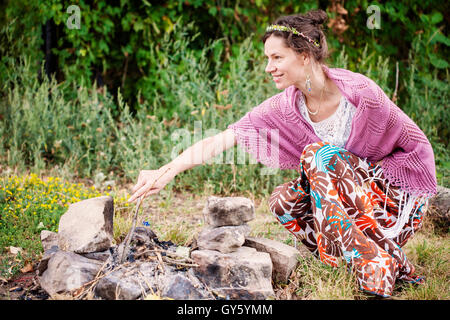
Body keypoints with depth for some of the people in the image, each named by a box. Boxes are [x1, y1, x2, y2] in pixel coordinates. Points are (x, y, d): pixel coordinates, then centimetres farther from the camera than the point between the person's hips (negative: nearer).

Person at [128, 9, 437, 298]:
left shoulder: (359, 92, -22)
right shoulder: (286, 106, -9)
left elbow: (419, 146, -12)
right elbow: (224, 139, -15)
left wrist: (366, 175, -16)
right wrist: (167, 171, -23)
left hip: (399, 195, -6)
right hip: (352, 200, 6)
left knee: (318, 153, -26)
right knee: (283, 202, -17)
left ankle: (374, 261, -24)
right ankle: (391, 263, -8)